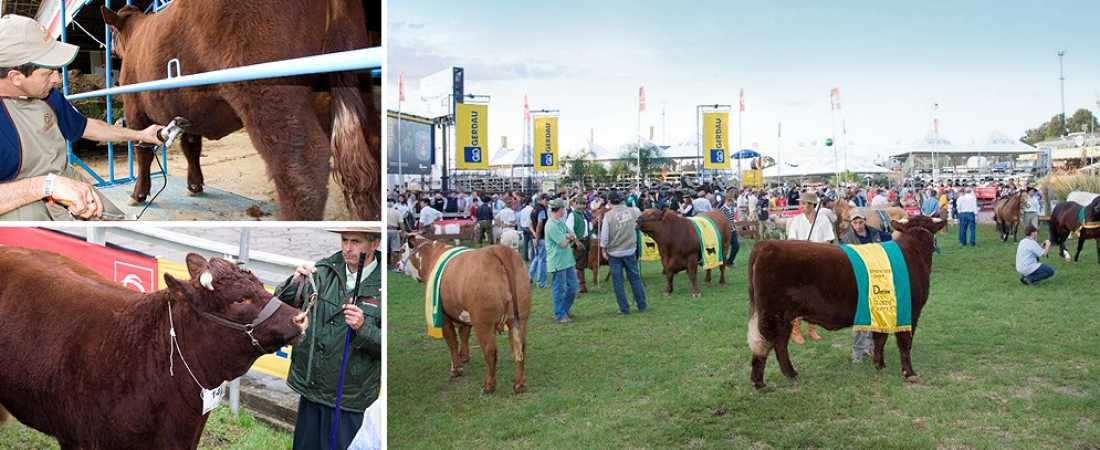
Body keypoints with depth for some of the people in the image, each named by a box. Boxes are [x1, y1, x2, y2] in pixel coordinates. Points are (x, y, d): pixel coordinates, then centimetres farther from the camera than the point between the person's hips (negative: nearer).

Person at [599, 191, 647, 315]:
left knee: (617, 281, 7)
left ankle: (624, 308, 10)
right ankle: (642, 305, 20)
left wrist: (604, 249, 1)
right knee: (635, 278, 14)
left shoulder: (608, 215, -14)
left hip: (614, 252, -3)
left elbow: (604, 235, -11)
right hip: (630, 251, 3)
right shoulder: (632, 211, -3)